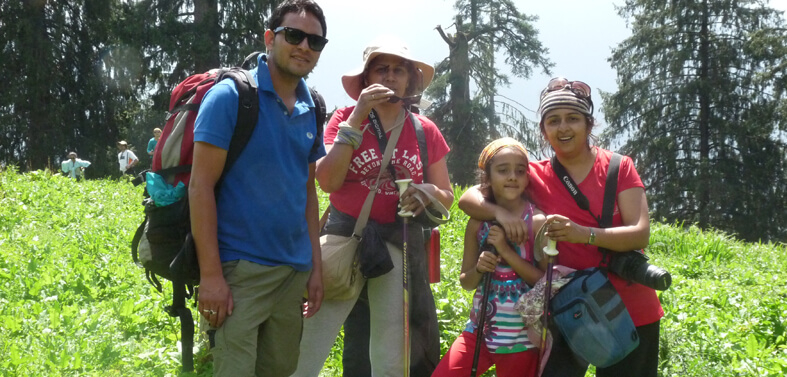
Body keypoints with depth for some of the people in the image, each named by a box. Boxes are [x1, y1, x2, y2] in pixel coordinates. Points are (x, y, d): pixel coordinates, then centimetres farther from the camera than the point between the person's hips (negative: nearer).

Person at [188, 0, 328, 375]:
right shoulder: (230, 96, -8)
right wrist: (210, 274, -16)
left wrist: (315, 266, 12)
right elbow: (200, 185, -11)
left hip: (294, 271, 7)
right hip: (240, 271, -6)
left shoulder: (310, 111, 11)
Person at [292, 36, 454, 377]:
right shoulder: (345, 118, 0)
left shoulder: (426, 131, 6)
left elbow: (446, 197, 13)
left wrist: (428, 192, -11)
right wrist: (357, 118, -14)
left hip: (400, 243, 2)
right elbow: (328, 181, -13)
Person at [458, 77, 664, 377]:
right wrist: (500, 212, -22)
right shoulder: (535, 176, -1)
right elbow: (468, 199, -1)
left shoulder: (619, 168, -5)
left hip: (631, 311, 0)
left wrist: (583, 233, -30)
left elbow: (641, 234, -14)